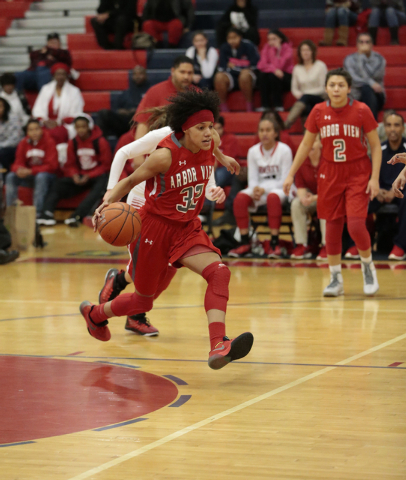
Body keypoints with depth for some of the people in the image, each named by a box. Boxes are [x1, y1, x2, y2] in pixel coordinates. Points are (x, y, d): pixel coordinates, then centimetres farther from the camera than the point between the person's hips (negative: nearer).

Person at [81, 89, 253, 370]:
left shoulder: (210, 145, -7)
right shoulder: (166, 155, -24)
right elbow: (131, 180, -10)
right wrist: (108, 203, -24)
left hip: (187, 228, 5)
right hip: (155, 227, -5)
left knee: (219, 272, -24)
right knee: (143, 300, 10)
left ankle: (218, 347, -36)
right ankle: (94, 313, 41)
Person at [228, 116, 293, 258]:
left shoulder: (284, 150, -7)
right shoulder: (253, 151, 5)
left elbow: (285, 180, -10)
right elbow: (252, 178, 5)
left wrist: (264, 189, -23)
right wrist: (255, 189, -20)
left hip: (279, 189, -4)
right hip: (259, 189, 4)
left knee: (273, 197, -39)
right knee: (241, 198, -27)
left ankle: (274, 243, -35)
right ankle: (245, 243, -24)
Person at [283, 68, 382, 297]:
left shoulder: (361, 111, -9)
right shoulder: (319, 112, -2)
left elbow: (376, 146, -3)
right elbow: (306, 145, 9)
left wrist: (375, 178, -11)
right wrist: (291, 174, 7)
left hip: (358, 174, -3)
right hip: (330, 173, 3)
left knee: (356, 225, -13)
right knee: (332, 226, 4)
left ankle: (368, 265, 15)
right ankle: (336, 278, 16)